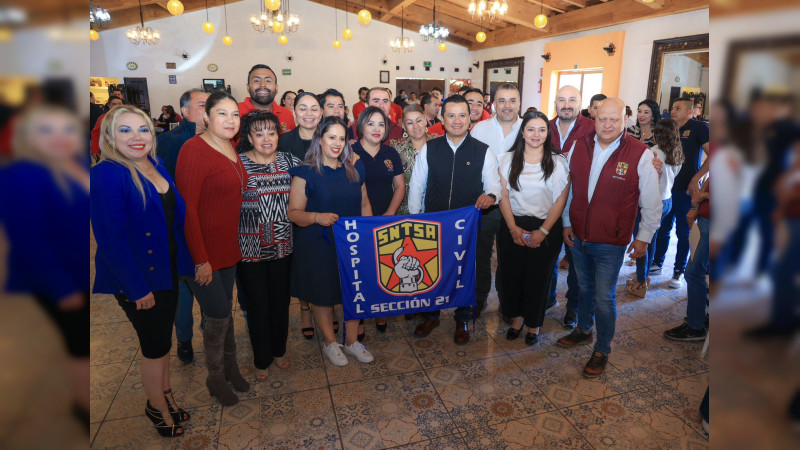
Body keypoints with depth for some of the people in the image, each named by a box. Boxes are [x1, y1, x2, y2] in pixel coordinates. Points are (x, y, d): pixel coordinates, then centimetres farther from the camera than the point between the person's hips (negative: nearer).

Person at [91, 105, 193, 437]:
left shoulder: (157, 165, 3)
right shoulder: (107, 175, -19)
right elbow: (110, 238, -22)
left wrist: (184, 263, 8)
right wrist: (137, 288, -20)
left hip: (166, 270, 7)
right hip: (137, 278, -7)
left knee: (162, 339, 22)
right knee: (155, 345, 9)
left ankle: (165, 396, 42)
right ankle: (158, 407, 34)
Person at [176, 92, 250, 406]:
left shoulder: (230, 148, 6)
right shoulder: (194, 150, -18)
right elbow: (187, 208, -20)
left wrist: (238, 244, 10)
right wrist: (201, 260, -19)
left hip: (229, 247, 7)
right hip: (201, 252, -7)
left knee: (225, 311, 19)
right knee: (217, 316, 4)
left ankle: (230, 366, 38)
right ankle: (215, 378, 28)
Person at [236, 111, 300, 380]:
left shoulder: (290, 161, 4)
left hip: (283, 245, 3)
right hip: (250, 248, -3)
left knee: (281, 299, 15)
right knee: (257, 303, 8)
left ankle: (279, 350, 38)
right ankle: (261, 359, 30)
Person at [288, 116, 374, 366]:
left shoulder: (354, 169, 7)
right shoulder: (305, 172, -8)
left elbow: (364, 204, 14)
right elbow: (294, 212, -10)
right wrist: (317, 217, -28)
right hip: (318, 247, -4)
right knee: (323, 296, 9)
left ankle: (351, 341, 33)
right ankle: (330, 343, 33)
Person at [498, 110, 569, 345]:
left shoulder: (557, 162, -2)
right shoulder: (508, 159, 2)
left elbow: (561, 200, -4)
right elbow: (504, 196, -1)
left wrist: (543, 231, -11)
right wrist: (514, 228, -9)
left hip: (546, 230, -1)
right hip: (513, 227, 1)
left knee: (538, 277, 8)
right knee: (512, 274, 8)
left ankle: (534, 323, 27)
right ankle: (516, 316, 30)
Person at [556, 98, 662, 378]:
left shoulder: (641, 155, -12)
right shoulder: (579, 147, 0)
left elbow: (652, 203, -4)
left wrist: (643, 238, -2)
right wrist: (567, 223, 9)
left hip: (610, 243, -4)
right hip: (578, 237, 4)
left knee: (604, 297, 5)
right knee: (585, 288, 21)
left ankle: (602, 351, 24)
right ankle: (583, 330, 44)